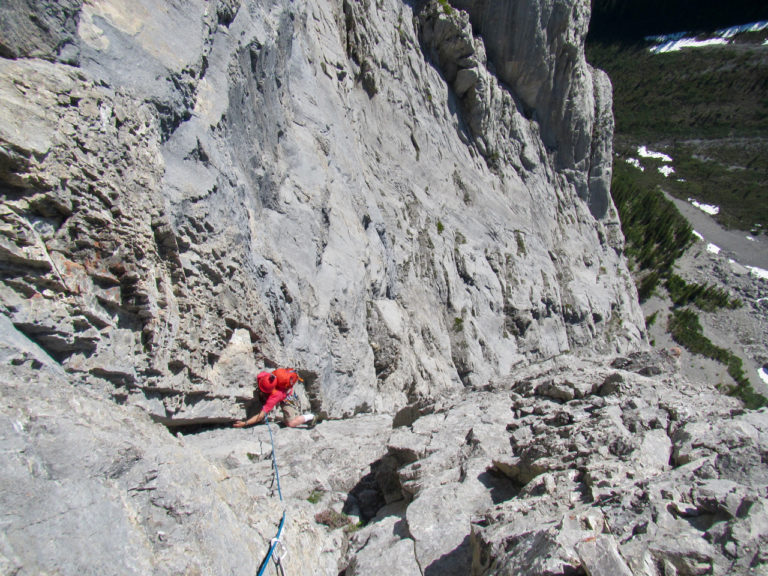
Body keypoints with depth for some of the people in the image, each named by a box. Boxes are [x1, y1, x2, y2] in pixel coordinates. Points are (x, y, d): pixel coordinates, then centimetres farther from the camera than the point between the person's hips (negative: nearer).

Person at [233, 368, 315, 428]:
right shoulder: (260, 376, -32)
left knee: (290, 423, -18)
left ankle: (309, 417, 6)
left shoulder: (274, 396, -44)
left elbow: (261, 416, -43)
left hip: (287, 396, -7)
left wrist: (244, 423, -42)